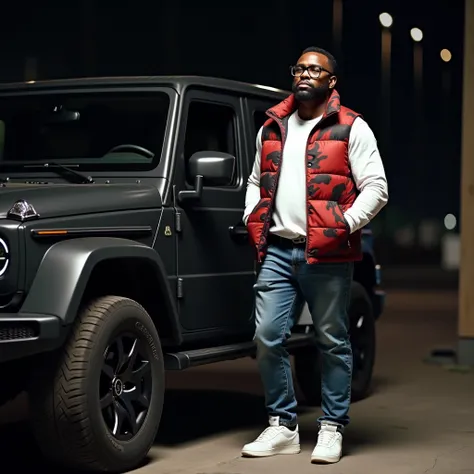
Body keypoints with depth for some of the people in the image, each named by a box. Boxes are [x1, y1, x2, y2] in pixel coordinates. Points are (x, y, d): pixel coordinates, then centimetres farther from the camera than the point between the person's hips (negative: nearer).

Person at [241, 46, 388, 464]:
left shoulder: (351, 128, 0)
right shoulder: (272, 128, 16)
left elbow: (375, 187, -5)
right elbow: (256, 181, 26)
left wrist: (345, 225, -16)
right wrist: (253, 219, 10)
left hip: (327, 255, -4)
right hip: (278, 250, 5)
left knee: (333, 342, 3)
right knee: (268, 337, -1)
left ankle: (332, 429, 12)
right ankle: (282, 427, 10)